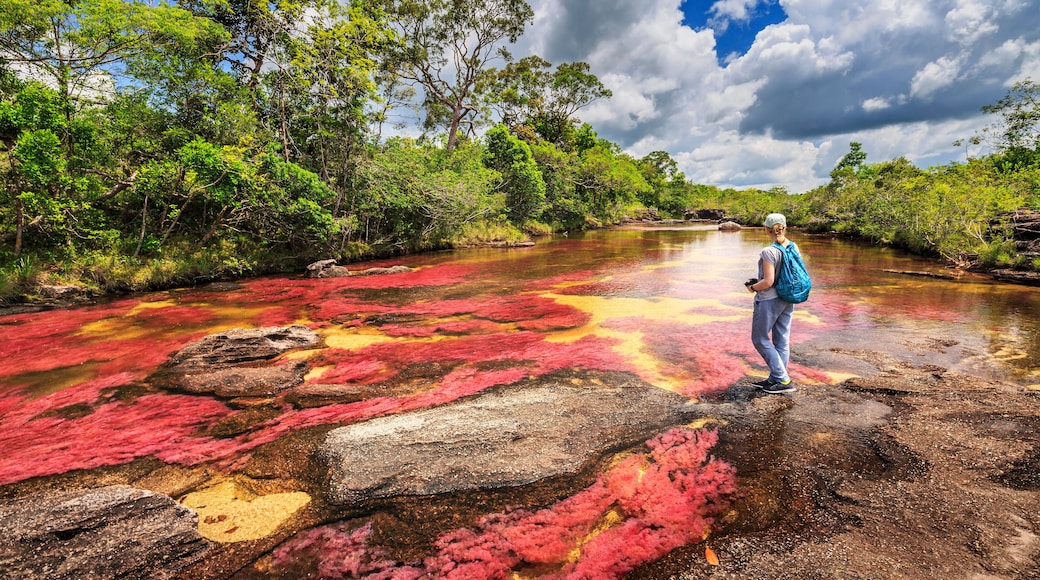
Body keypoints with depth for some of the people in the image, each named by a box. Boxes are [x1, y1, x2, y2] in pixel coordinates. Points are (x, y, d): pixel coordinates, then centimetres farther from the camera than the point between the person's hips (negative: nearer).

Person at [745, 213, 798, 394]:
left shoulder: (768, 252, -20)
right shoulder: (793, 247, 2)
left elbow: (768, 282, -22)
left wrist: (753, 287, -3)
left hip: (769, 300, -8)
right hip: (787, 299, 8)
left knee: (760, 339, 6)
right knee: (782, 341, 13)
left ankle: (783, 380, 5)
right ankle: (775, 379, 24)